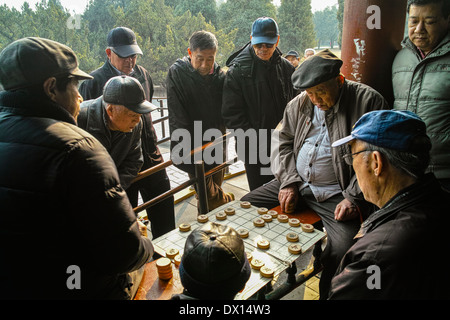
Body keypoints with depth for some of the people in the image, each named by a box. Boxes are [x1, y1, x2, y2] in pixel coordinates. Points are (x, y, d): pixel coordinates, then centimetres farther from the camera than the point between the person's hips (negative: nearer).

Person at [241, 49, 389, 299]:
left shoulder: (368, 101, -6)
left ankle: (326, 294, 5)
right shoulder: (300, 103, 8)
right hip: (295, 184, 5)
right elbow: (282, 139, 11)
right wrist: (288, 182, -2)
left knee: (343, 248, -28)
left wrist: (354, 198, -15)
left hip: (336, 193, -4)